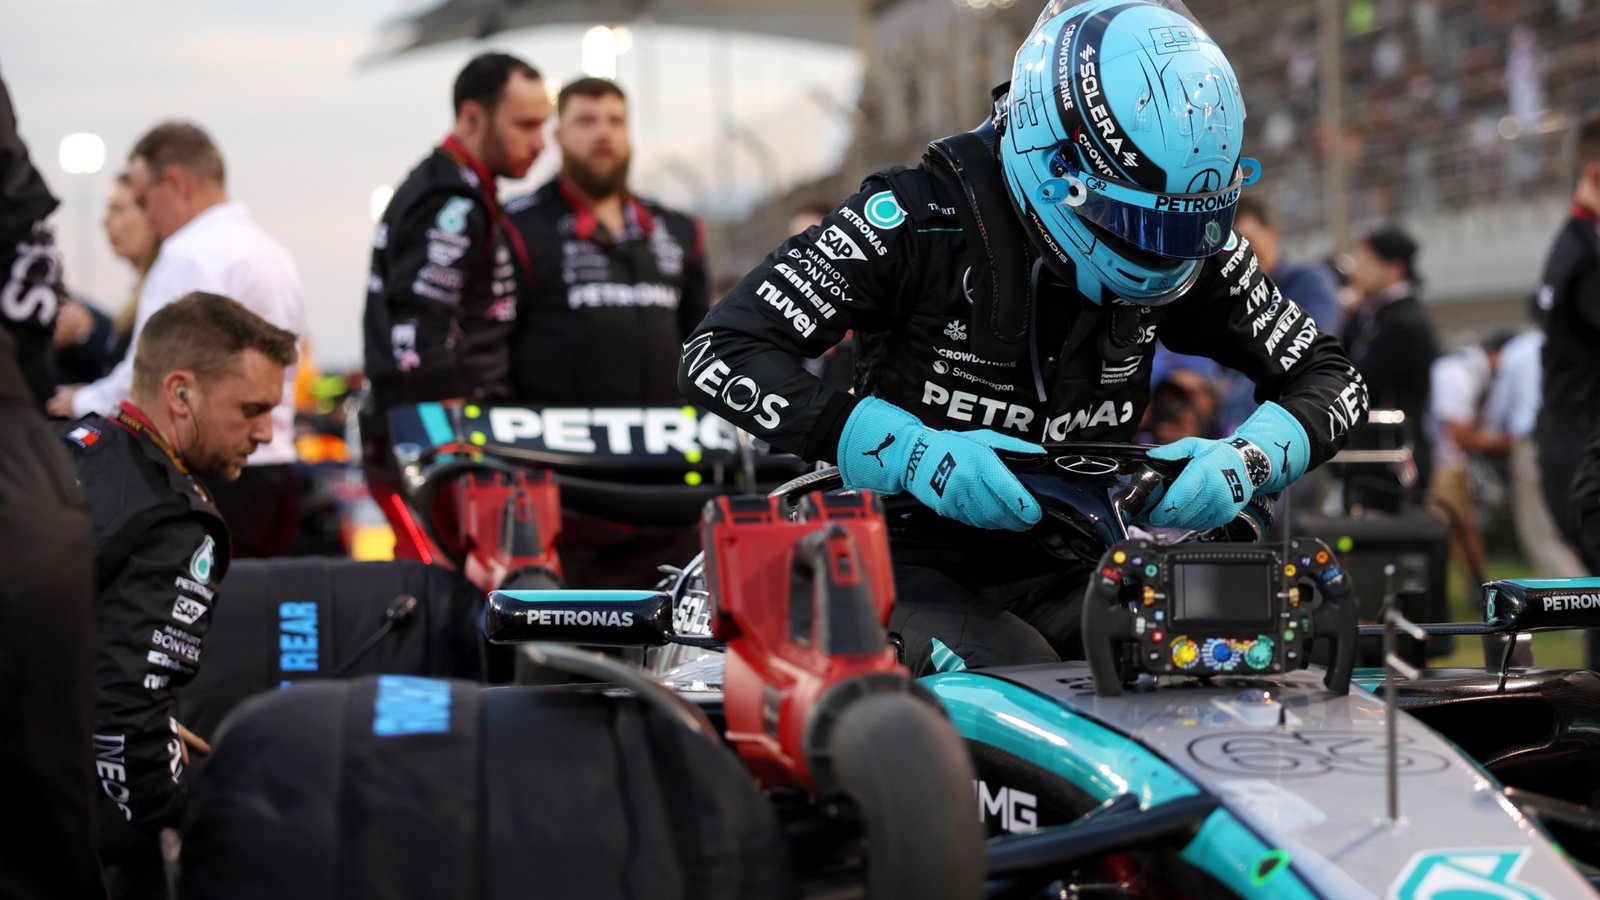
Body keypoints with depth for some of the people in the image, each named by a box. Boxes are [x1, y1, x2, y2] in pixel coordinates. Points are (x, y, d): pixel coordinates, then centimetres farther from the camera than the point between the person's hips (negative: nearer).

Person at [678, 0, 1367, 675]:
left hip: (1071, 568, 4)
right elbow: (716, 354, -20)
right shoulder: (919, 217, -16)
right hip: (914, 565, -4)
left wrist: (1247, 459, -17)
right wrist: (912, 453, -31)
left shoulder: (1194, 254, -2)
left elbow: (1326, 374, 7)